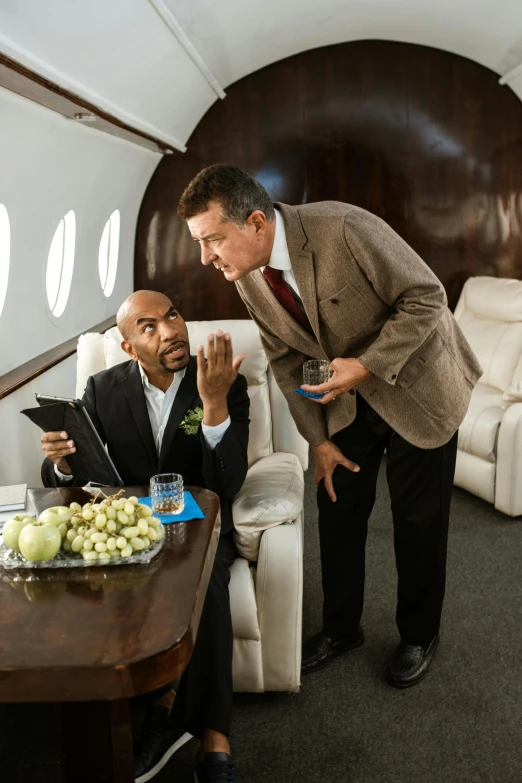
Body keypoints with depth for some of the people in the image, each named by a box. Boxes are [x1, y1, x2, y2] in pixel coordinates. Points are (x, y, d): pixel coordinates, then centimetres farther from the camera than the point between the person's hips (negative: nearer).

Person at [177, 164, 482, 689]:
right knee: (338, 507, 10)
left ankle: (419, 635, 29)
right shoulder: (248, 278, -11)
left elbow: (426, 298, -23)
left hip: (416, 384, -5)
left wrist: (368, 363, -30)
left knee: (419, 518, 6)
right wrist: (318, 440, 0)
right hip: (349, 394, 5)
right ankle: (341, 628, 32)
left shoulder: (344, 229, -31)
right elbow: (287, 360, 1)